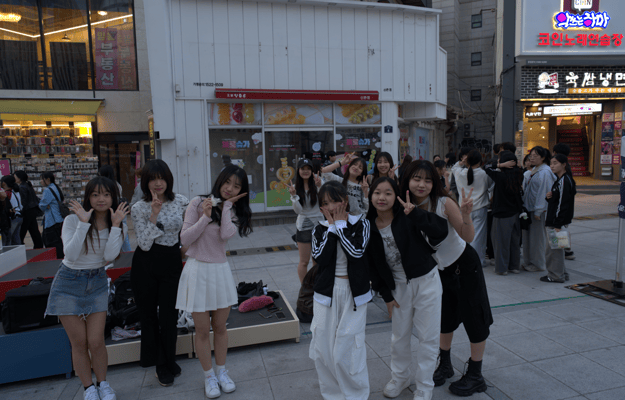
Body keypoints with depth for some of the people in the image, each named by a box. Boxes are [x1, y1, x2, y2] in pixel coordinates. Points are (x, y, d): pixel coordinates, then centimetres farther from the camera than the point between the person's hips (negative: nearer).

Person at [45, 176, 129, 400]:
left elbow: (110, 256, -17)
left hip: (97, 283, 2)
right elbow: (71, 254, -24)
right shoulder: (73, 220, -13)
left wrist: (115, 224, -24)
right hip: (69, 283, -2)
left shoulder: (117, 224, -4)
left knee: (96, 342, 1)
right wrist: (84, 223, -30)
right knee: (79, 343, 5)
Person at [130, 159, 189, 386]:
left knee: (168, 315, 3)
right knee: (148, 314, 11)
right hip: (146, 265, -1)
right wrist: (154, 215, -22)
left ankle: (166, 365, 24)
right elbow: (145, 244, -15)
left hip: (172, 262, 1)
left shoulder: (180, 201, -1)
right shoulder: (139, 208, -7)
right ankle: (152, 358, 33)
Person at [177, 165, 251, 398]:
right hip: (198, 269, -3)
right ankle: (209, 376, 24)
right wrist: (205, 217, -19)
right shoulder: (198, 203, -6)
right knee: (203, 330, 7)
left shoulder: (235, 211, 5)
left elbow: (226, 234, -17)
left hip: (221, 270, 3)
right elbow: (184, 239, -10)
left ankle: (221, 372, 31)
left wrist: (228, 205, -13)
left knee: (220, 327, 13)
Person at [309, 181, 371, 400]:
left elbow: (356, 251, -19)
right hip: (326, 293, 3)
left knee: (348, 348, -3)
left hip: (353, 294, -3)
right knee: (323, 349, 7)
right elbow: (320, 258, -13)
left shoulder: (361, 223, -2)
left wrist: (340, 224, -13)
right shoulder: (320, 229, 3)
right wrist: (331, 227, -11)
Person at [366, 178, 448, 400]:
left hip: (426, 282, -3)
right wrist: (386, 295, 1)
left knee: (427, 337, 7)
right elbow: (373, 265, 1)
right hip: (398, 286, 3)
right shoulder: (368, 227, -6)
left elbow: (441, 231, -29)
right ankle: (400, 377, 41)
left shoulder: (407, 217, -17)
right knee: (399, 336, 17)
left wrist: (415, 214, -39)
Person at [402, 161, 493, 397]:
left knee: (474, 318, 4)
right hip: (438, 269, 5)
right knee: (445, 318, 20)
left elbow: (468, 237, -22)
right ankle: (445, 365, 40)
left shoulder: (444, 203, -24)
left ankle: (475, 376, 23)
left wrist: (466, 213, -39)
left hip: (464, 265, -4)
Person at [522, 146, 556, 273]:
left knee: (538, 236, 0)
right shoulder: (533, 172, 14)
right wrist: (525, 206, 13)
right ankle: (529, 261, 23)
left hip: (540, 210, -9)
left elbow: (544, 192, -17)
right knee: (528, 235, 12)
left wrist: (538, 211, -18)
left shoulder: (545, 172, -13)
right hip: (530, 208, 9)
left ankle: (539, 264, 11)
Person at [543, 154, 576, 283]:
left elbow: (563, 204, -21)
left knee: (554, 248, -2)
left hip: (559, 222, -10)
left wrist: (558, 224, -22)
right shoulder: (560, 180, 13)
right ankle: (561, 273, 25)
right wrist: (550, 197, -2)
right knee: (556, 248, 16)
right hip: (554, 221, 10)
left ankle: (556, 276, 7)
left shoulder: (564, 181, -17)